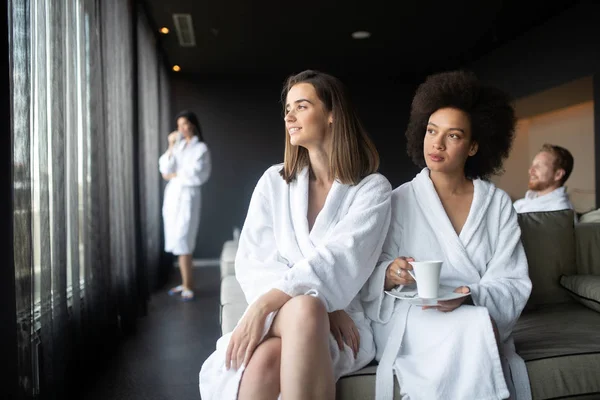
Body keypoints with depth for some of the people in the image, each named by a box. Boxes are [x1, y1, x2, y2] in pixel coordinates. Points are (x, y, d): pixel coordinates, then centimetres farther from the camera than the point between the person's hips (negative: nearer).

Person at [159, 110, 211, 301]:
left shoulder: (201, 148, -3)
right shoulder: (177, 145, 13)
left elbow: (195, 175, -13)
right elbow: (165, 169, 0)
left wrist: (174, 175, -2)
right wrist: (171, 146, -7)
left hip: (187, 196, -6)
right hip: (172, 195, 6)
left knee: (182, 243, -9)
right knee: (178, 243, 8)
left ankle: (188, 287, -2)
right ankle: (185, 283, 17)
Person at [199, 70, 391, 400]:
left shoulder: (372, 188, 1)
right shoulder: (274, 181, 10)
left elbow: (338, 261, -14)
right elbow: (252, 260, -1)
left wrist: (263, 305, -25)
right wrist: (315, 306, -16)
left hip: (339, 326, -1)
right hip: (282, 315, 1)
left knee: (305, 312, -37)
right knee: (278, 341, -35)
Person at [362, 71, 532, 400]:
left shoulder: (498, 204, 7)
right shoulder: (400, 200, 3)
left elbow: (513, 284, 0)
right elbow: (370, 278, 0)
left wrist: (468, 298, -19)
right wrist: (391, 275, -23)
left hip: (480, 319, 2)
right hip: (411, 319, -1)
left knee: (476, 322, -32)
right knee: (471, 329, -31)